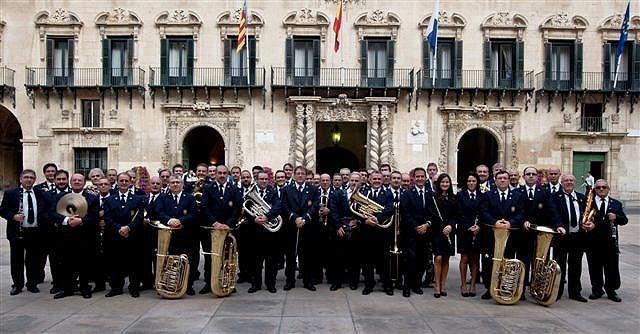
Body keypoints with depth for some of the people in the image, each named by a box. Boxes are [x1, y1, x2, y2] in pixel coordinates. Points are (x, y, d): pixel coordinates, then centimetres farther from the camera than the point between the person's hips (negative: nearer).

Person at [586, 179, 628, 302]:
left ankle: (611, 291, 21)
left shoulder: (616, 203, 10)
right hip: (593, 241, -1)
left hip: (610, 241, 1)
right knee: (595, 268, 8)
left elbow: (625, 220, 7)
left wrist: (616, 217, -13)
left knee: (612, 268, 6)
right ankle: (597, 290, 21)